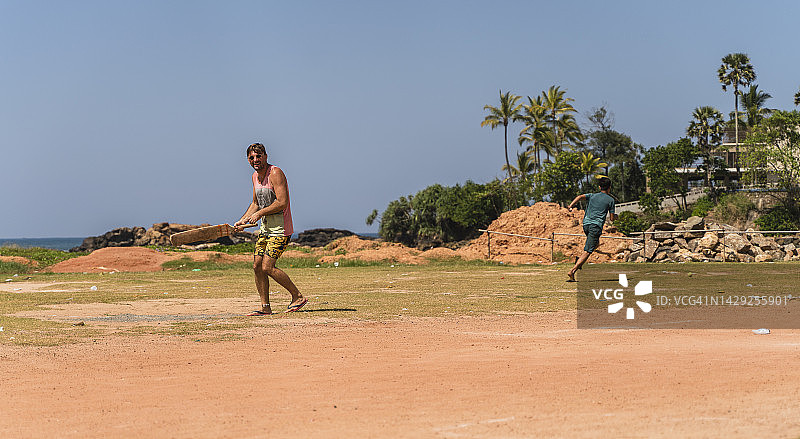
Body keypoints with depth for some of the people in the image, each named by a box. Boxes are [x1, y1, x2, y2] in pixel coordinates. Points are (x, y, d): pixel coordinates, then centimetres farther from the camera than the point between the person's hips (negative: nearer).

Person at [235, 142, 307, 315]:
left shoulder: (275, 173, -16)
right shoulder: (256, 176, 12)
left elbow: (282, 203, -22)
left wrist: (259, 214, -15)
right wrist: (243, 220, 10)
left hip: (280, 228, -9)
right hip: (265, 227, 9)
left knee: (267, 267, -15)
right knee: (257, 266, 3)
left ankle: (298, 296, -2)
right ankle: (265, 307, 11)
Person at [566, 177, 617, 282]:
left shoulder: (592, 196, 16)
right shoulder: (610, 200, 8)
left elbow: (580, 197, -4)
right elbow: (612, 218, 8)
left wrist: (570, 206, -15)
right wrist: (615, 216, 31)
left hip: (586, 224, 5)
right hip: (596, 226, -5)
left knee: (596, 243, 30)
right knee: (587, 252, -8)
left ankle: (580, 258, 10)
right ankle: (572, 271, -22)